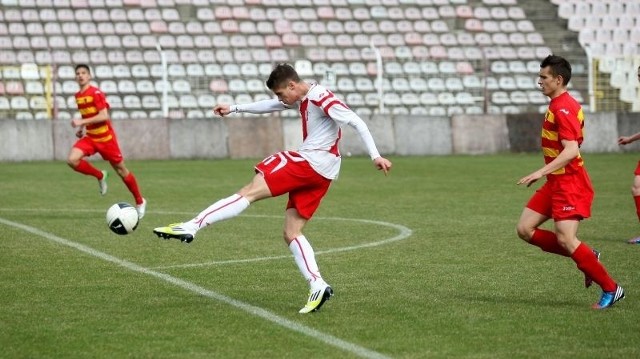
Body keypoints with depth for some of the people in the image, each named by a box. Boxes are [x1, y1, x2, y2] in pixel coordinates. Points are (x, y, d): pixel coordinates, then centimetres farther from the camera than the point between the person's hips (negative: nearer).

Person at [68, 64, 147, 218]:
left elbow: (104, 116, -24)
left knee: (120, 170, 3)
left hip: (105, 137, -6)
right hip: (90, 137, 6)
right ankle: (100, 176, 7)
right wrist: (81, 128, 9)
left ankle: (140, 202, 21)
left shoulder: (96, 93, -16)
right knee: (72, 160, -18)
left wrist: (82, 122, -27)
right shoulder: (78, 96, 7)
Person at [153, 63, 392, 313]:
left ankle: (190, 227, -16)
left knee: (250, 192, -12)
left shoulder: (321, 98, -11)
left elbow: (356, 122, -15)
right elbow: (269, 106, 32)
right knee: (291, 234, 4)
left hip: (310, 164, -10)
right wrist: (234, 108, 31)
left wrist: (375, 156, -20)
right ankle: (318, 286, -6)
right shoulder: (302, 100, 17)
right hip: (316, 172, 10)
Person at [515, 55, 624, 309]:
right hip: (556, 182, 10)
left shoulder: (564, 109, -18)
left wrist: (541, 172, -33)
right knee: (525, 229, 4)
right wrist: (545, 173, 25)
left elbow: (571, 150, -28)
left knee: (566, 240, -15)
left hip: (570, 182, -10)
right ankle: (586, 258, 11)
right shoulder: (557, 105, 14)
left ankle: (611, 289, -3)